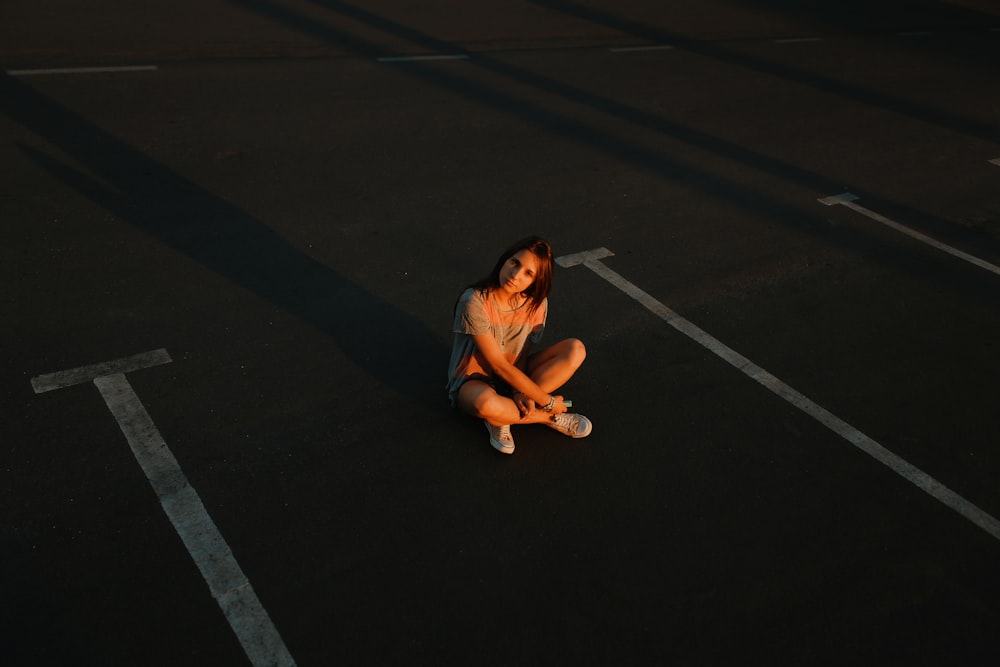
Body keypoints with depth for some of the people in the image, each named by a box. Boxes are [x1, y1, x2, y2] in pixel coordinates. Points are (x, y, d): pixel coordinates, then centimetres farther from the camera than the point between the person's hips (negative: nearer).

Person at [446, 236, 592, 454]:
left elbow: (523, 354, -5)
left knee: (576, 349, -14)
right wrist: (548, 402, -22)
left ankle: (507, 414, -17)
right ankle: (546, 417, -9)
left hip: (515, 375, 5)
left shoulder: (536, 303, -11)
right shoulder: (475, 302, -27)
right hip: (475, 380, -5)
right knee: (485, 404, -42)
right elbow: (498, 365, -25)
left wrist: (521, 392, -26)